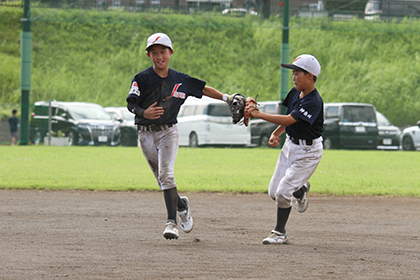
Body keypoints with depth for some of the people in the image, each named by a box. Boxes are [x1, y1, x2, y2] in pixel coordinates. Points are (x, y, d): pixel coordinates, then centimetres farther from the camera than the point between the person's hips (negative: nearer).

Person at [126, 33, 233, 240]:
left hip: (168, 132, -1)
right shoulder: (142, 79, -6)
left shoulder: (180, 80, 0)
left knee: (166, 174, -19)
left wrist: (228, 98, 11)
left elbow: (203, 89, 14)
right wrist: (144, 113, -37)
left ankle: (171, 222, -22)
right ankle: (182, 205, 35)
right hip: (146, 134, 1)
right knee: (161, 178, 8)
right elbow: (130, 104, -17)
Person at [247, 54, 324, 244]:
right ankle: (301, 189, 40)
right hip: (290, 144, 8)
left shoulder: (313, 102, -27)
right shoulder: (295, 93, 0)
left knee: (283, 192, -11)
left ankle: (280, 233, 7)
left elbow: (289, 120, -35)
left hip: (308, 151, -8)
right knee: (273, 192, 9)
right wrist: (276, 133, -2)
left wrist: (258, 114, -35)